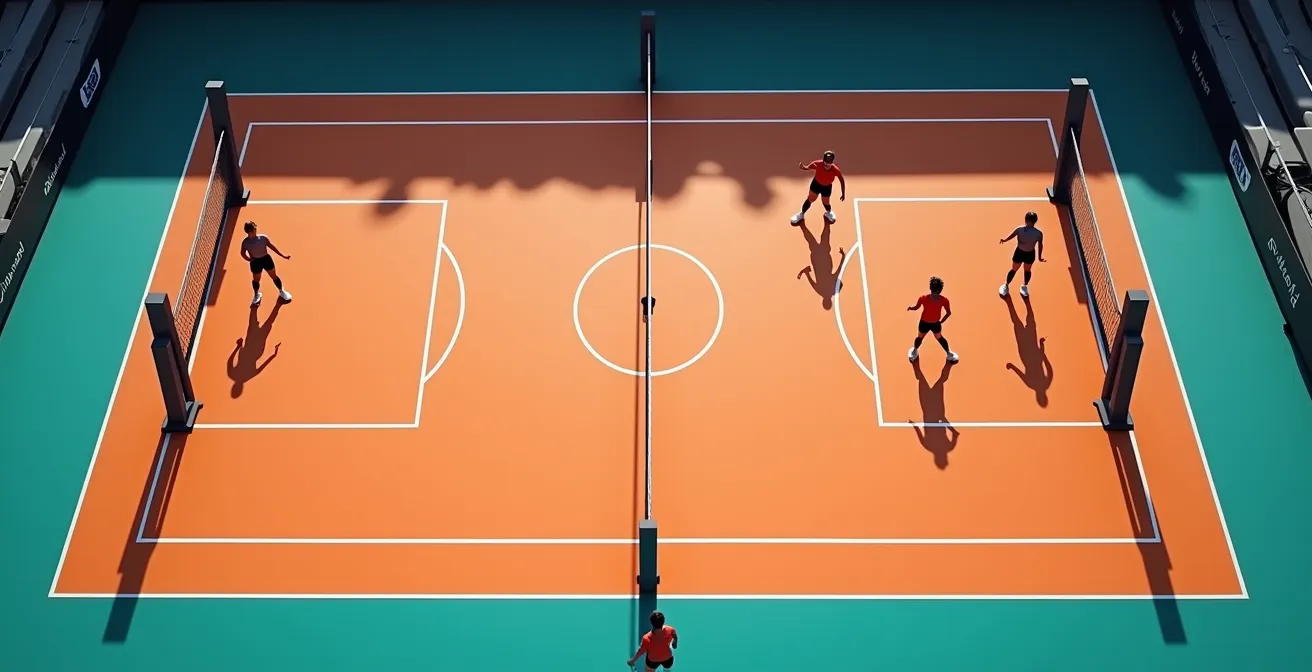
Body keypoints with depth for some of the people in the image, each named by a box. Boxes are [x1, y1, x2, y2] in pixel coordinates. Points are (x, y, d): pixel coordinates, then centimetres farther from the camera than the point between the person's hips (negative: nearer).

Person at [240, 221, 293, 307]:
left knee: (274, 276, 14)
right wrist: (251, 260, -10)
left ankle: (282, 291, 38)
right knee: (256, 279, 19)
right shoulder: (245, 242, -16)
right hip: (255, 262, 0)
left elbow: (271, 246, -2)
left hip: (266, 258, 1)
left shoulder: (263, 237, -14)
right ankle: (257, 295, 47)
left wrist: (282, 255, 1)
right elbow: (243, 253, 0)